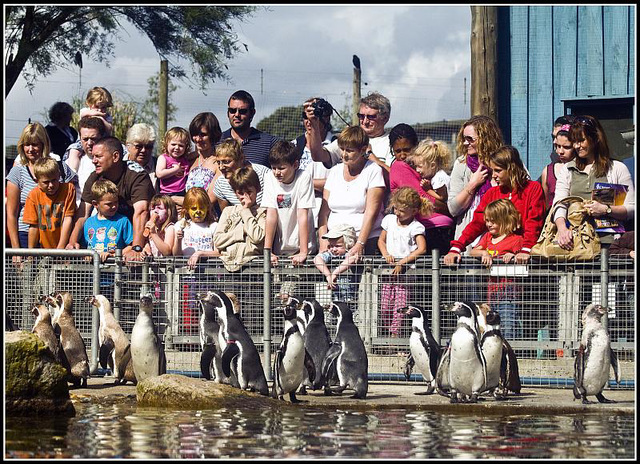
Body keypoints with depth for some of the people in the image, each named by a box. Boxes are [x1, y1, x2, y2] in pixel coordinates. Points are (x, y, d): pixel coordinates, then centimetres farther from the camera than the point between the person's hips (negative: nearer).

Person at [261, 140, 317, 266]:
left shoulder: (304, 177, -11)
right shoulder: (269, 178, -3)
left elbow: (302, 215, -14)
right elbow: (271, 215, -5)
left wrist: (303, 252, -17)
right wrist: (267, 251, -9)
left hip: (301, 245, -2)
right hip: (279, 248, 2)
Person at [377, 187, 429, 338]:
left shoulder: (415, 227, -6)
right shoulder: (390, 220, 11)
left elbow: (422, 249, -18)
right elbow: (381, 240, 20)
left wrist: (402, 262, -21)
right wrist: (386, 255, -1)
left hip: (406, 270, -5)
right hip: (389, 267, 5)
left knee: (400, 305, -12)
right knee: (385, 306, -2)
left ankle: (395, 333, -10)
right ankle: (388, 330, 11)